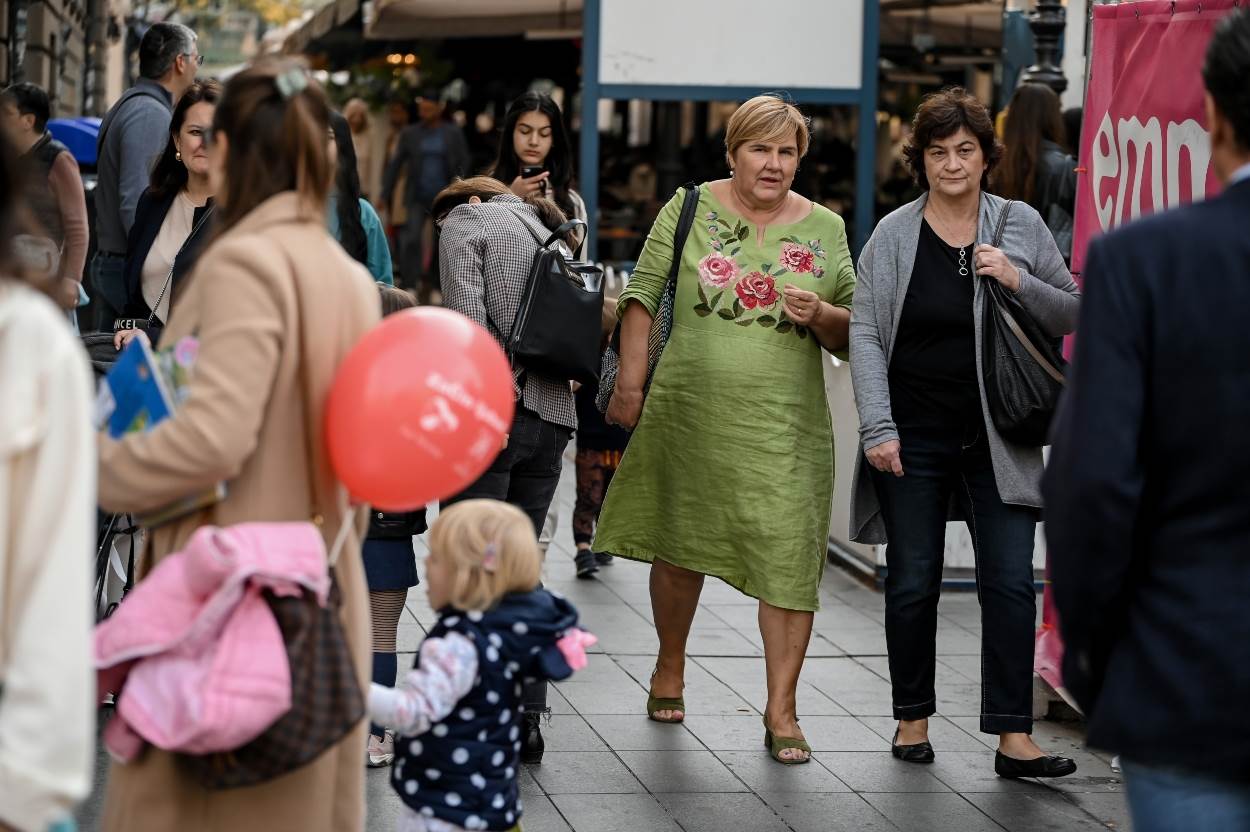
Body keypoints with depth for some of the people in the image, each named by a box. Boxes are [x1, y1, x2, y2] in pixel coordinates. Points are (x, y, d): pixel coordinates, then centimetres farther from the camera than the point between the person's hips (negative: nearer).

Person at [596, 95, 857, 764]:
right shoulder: (690, 209, 2)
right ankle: (669, 669, 36)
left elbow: (852, 331, 10)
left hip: (784, 425, 0)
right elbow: (642, 295, 4)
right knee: (678, 545, 12)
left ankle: (781, 709, -1)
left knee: (788, 559, -7)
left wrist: (821, 315, -11)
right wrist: (629, 383, -2)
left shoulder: (825, 229, 6)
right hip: (689, 412, 0)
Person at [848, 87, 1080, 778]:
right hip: (914, 437, -1)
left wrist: (1019, 282, -11)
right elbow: (865, 334, -1)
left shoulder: (1021, 226, 5)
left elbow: (1072, 315, 8)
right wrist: (878, 427, -10)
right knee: (913, 583, 7)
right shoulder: (894, 235, 1)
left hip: (997, 438, 1)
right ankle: (912, 720, 21)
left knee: (1009, 582, -6)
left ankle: (1014, 738, -6)